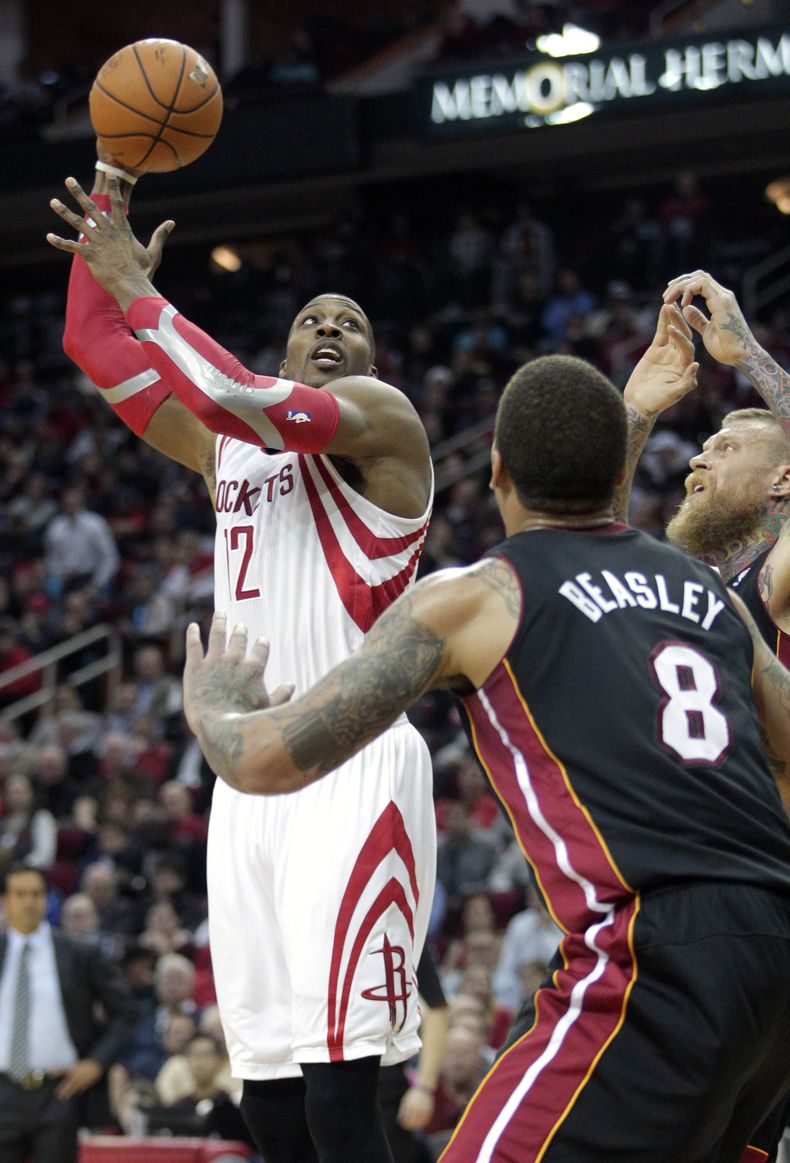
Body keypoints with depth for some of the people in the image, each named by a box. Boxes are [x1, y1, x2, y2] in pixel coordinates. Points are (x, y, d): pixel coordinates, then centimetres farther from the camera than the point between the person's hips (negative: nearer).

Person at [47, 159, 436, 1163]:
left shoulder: (379, 418, 2)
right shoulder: (224, 445, 23)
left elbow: (245, 401, -17)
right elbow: (97, 349, 23)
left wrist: (134, 286, -12)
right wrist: (110, 190, 17)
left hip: (354, 770, -7)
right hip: (250, 772, 7)